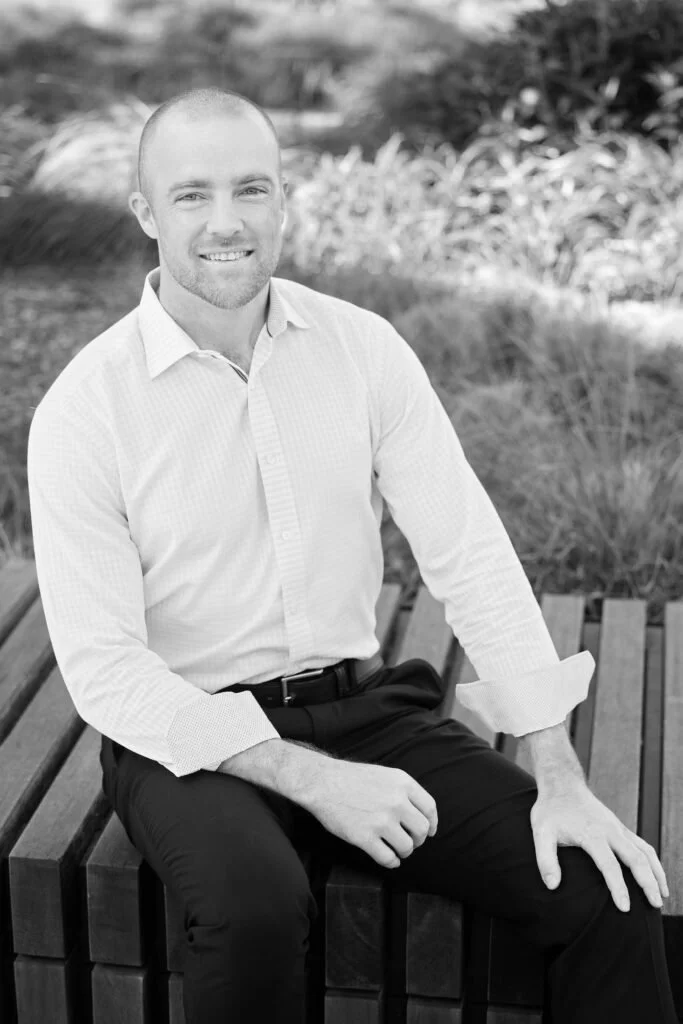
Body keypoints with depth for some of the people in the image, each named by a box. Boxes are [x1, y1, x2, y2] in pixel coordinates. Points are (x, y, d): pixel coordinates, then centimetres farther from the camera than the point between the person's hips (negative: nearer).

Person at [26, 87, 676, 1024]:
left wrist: (561, 780, -11)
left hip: (365, 706, 3)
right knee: (257, 909, -35)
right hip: (189, 735, -3)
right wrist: (312, 779, -21)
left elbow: (470, 555, -4)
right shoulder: (83, 409, -10)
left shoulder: (364, 349, -1)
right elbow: (103, 667, -13)